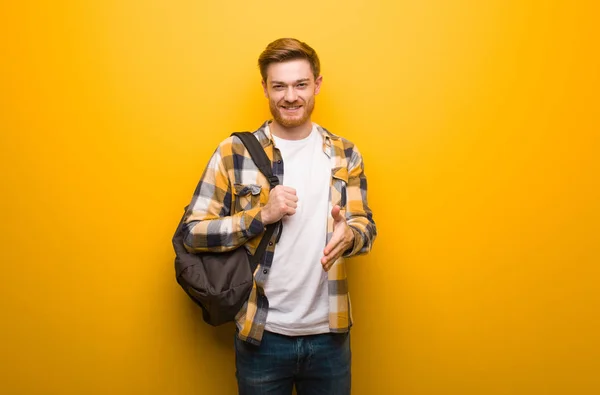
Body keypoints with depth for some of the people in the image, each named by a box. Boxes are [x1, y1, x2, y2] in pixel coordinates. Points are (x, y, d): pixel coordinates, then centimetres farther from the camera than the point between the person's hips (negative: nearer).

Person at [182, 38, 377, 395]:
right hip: (262, 334, -2)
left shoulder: (345, 154, 1)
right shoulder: (234, 153, -7)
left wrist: (348, 235, -21)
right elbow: (192, 232, -7)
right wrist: (261, 215, -20)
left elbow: (367, 227, 3)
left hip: (329, 333, 2)